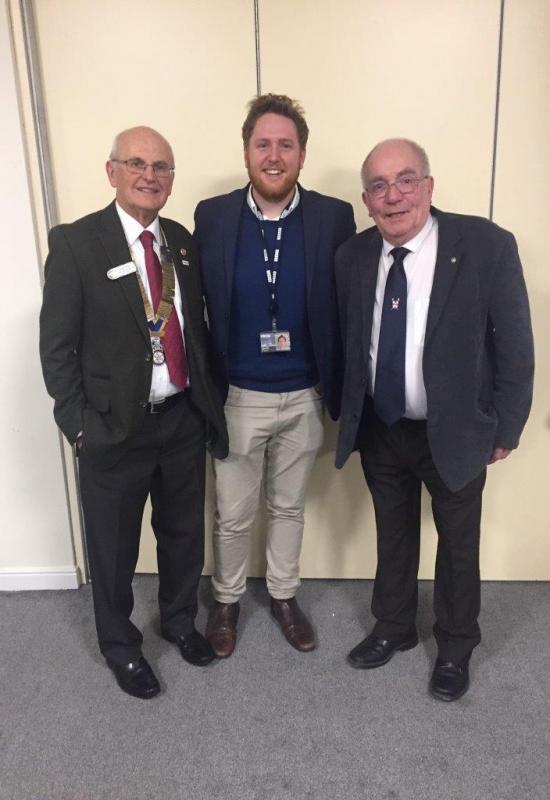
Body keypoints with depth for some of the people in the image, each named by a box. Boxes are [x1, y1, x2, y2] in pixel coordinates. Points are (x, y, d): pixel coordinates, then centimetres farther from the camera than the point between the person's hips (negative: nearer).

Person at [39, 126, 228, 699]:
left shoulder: (183, 242, 5)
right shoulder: (74, 243, -10)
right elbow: (56, 346, -9)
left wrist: (209, 395, 6)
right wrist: (79, 425, -12)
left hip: (186, 417, 5)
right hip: (116, 426, -4)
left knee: (184, 532, 20)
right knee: (113, 548, 14)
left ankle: (179, 620, 47)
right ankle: (120, 644, 41)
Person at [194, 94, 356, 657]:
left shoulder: (334, 217, -6)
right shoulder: (211, 216, -6)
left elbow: (348, 309, -2)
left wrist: (340, 389, -2)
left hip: (306, 396, 1)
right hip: (237, 397, 0)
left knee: (289, 507, 20)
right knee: (232, 514, 14)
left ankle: (283, 595, 43)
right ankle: (226, 599, 41)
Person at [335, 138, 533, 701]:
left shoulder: (487, 245, -16)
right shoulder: (352, 257, -5)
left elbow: (514, 346, -11)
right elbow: (345, 343, 3)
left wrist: (505, 428, -7)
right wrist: (348, 415, 4)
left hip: (454, 431, -3)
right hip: (379, 430, 3)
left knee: (458, 544, 17)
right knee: (393, 536, 21)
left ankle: (455, 648, 41)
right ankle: (393, 627, 46)